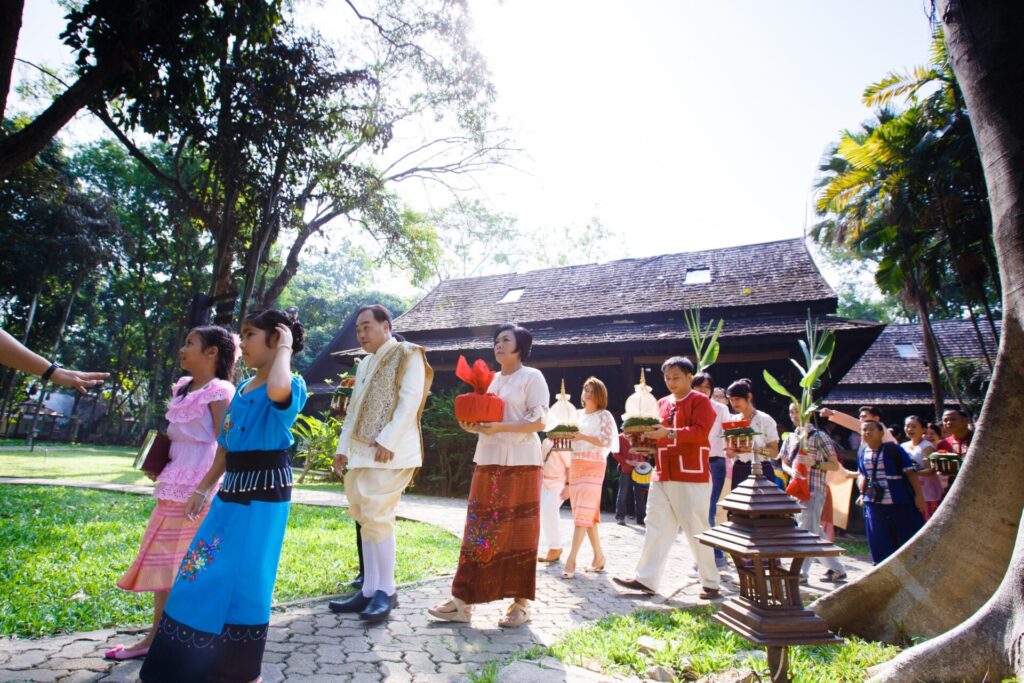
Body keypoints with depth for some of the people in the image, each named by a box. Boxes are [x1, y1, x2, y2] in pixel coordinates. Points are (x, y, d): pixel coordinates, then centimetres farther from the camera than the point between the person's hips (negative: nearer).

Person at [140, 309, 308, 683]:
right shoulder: (242, 389, 14)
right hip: (232, 490, 8)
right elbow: (225, 447, 20)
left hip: (265, 492, -8)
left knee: (244, 578, -2)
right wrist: (203, 489, 19)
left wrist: (285, 349, -23)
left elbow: (276, 389, -39)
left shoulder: (291, 385, -11)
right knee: (203, 571, 13)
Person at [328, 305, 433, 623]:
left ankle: (386, 590, 2)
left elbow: (410, 401, -13)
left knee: (376, 517, -10)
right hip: (361, 453, 8)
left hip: (390, 453, -8)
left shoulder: (407, 355, -2)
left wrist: (388, 440, -20)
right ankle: (370, 590, 15)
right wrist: (343, 447, 16)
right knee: (366, 520, 8)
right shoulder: (365, 364, 22)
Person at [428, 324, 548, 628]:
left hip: (520, 463, -6)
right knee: (479, 530, 4)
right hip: (488, 461, 6)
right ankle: (462, 601, 8)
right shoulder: (491, 380, 18)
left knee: (518, 532, 0)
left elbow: (539, 421, -10)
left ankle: (521, 603, 11)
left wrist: (499, 427, -21)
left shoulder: (532, 376, -2)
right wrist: (473, 425, -1)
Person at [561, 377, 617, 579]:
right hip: (575, 466, 6)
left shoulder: (604, 415, -1)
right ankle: (598, 557, 16)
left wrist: (582, 436, -23)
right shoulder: (577, 414, 15)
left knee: (583, 513, -11)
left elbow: (607, 441, -12)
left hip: (594, 467, -6)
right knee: (588, 514, 8)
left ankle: (571, 559, -14)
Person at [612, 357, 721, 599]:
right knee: (656, 527, 7)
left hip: (692, 477, -6)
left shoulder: (700, 401, -4)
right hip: (662, 476, 6)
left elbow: (700, 432, -17)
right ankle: (645, 578, 12)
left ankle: (710, 583, 17)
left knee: (697, 531, 2)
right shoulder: (662, 403, 16)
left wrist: (668, 433, -28)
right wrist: (646, 434, -3)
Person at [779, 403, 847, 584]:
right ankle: (837, 569, 24)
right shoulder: (790, 438, 13)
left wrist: (814, 463, -20)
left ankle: (801, 572, 3)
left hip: (814, 490, -7)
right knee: (815, 532, 13)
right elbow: (784, 463, 16)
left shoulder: (819, 436, -5)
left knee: (807, 531, -5)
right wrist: (791, 471, -6)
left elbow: (835, 465, -5)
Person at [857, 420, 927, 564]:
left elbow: (910, 472, -6)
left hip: (901, 503, -4)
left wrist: (918, 495, -12)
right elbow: (860, 474, 23)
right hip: (874, 505, 4)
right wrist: (860, 480, 1)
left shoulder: (893, 450, -5)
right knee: (880, 546, 9)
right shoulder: (862, 454, 9)